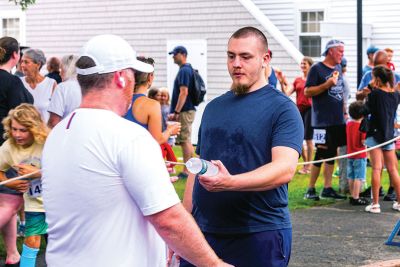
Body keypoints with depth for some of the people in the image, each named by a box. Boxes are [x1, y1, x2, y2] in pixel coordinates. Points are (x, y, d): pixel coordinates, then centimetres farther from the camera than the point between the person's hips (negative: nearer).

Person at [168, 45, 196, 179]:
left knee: (185, 141, -7)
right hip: (187, 110, 10)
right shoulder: (187, 69, 17)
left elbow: (184, 92, -21)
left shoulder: (184, 71, -14)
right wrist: (176, 112, 23)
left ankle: (187, 171, -6)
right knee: (185, 141, 14)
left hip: (184, 111, -10)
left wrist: (176, 112, -21)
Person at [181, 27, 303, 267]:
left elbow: (285, 168, -19)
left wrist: (229, 182, -33)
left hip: (259, 235, -5)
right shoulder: (214, 107, 14)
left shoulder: (282, 109, -5)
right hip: (202, 230, 5)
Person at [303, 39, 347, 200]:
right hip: (322, 120, -7)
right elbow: (307, 91, -12)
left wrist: (344, 111, 17)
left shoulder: (338, 68, 15)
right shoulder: (317, 69, -7)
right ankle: (310, 190, 1)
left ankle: (327, 188, 15)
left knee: (331, 153, 9)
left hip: (338, 119, 7)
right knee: (322, 153, -7)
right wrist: (326, 84, -21)